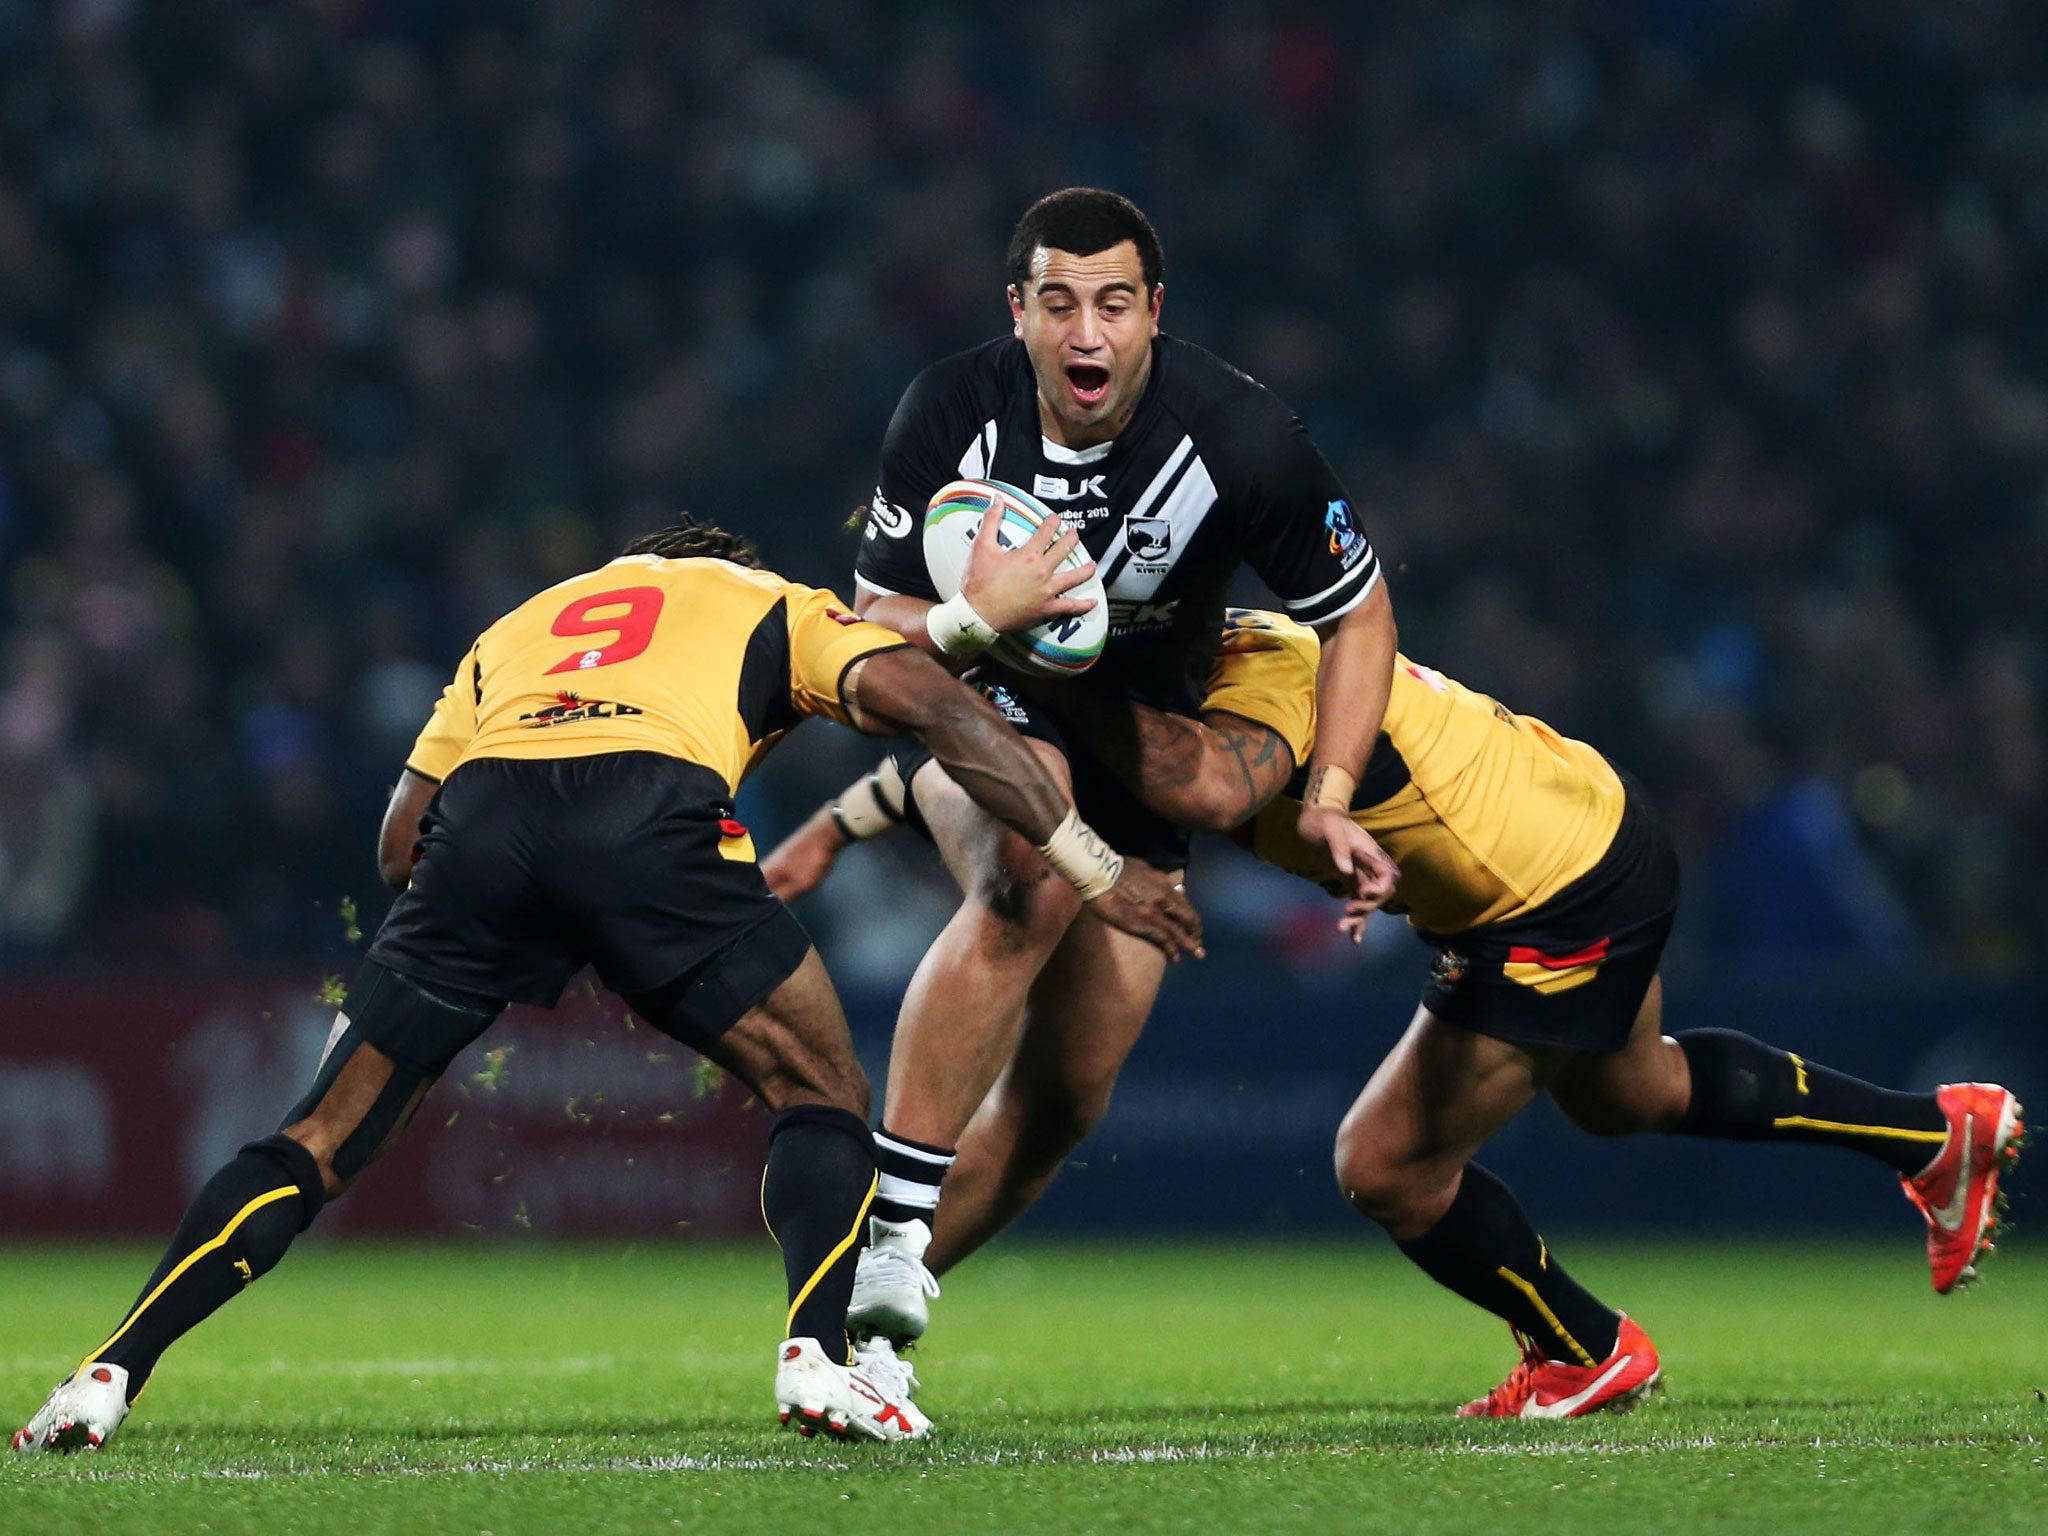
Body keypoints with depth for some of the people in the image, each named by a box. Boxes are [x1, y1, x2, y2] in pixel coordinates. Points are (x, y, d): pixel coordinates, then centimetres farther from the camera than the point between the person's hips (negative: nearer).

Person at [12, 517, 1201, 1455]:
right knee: (823, 1093, 16)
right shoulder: (778, 607, 33)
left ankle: (111, 1377, 3)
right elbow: (932, 704, 16)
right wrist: (1097, 869, 16)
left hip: (482, 815, 3)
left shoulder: (518, 626, 41)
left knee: (321, 1142, 11)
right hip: (653, 806, -3)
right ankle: (818, 1356, -6)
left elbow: (403, 840, 29)